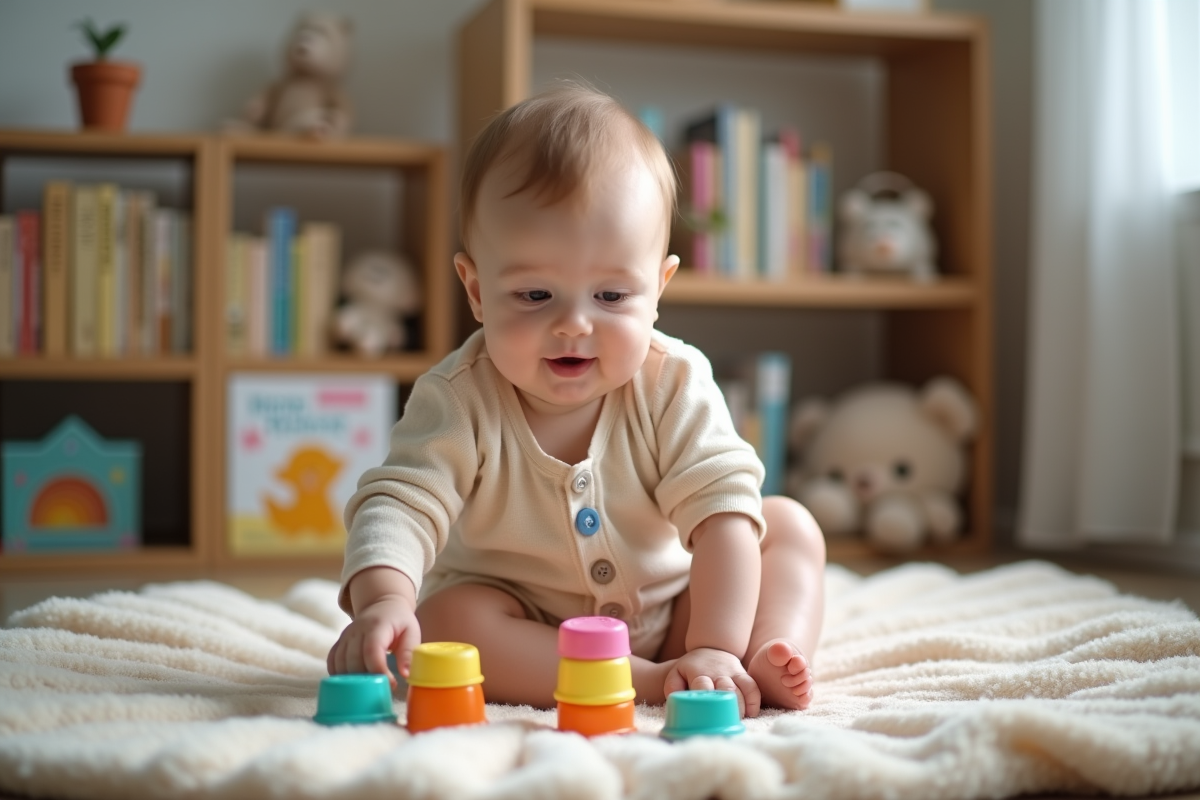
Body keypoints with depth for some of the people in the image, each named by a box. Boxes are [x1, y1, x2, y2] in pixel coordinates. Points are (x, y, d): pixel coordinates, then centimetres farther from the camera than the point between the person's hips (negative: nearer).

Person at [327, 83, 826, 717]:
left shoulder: (673, 384, -17)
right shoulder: (458, 400, -20)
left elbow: (723, 505, -23)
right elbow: (400, 503, -28)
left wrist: (715, 651, -34)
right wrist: (383, 599, -51)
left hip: (670, 616, 2)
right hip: (526, 632, -2)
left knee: (789, 524, -8)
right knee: (448, 616, -32)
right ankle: (647, 683, -33)